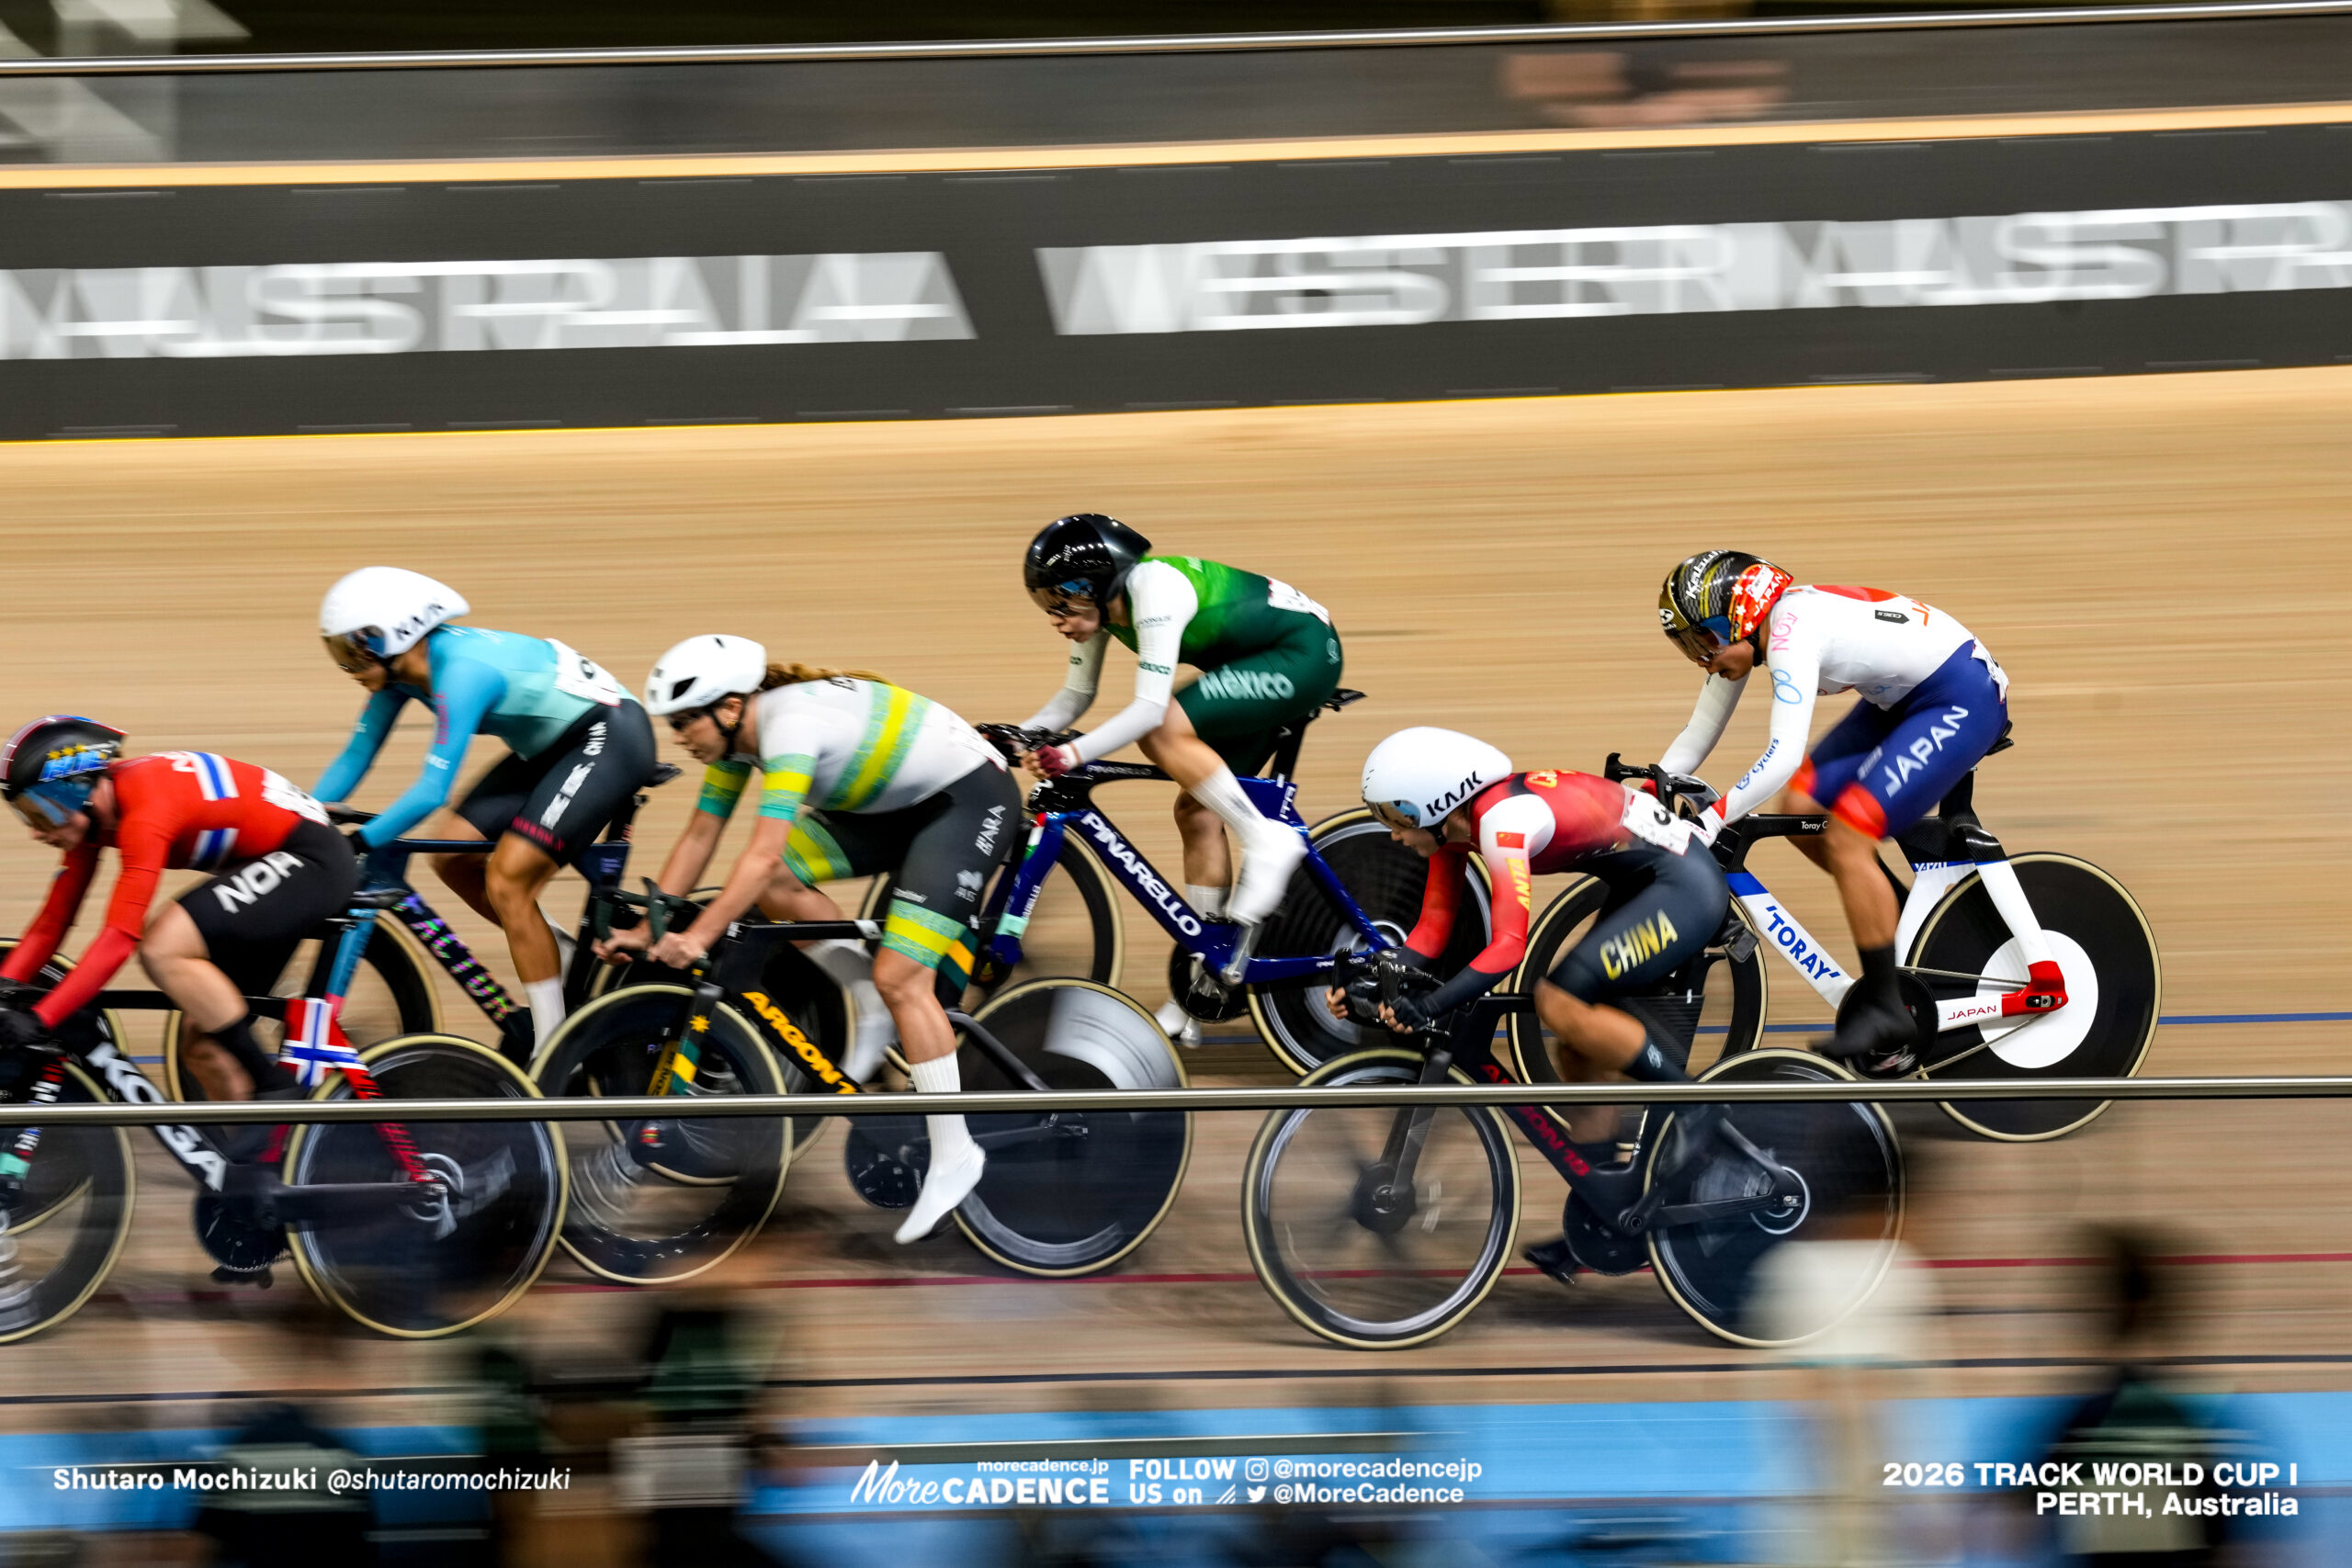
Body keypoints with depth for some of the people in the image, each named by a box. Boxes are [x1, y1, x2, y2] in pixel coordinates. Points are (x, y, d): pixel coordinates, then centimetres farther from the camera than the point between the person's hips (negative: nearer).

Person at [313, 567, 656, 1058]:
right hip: (555, 745, 10)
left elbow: (432, 792, -33)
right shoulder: (400, 667, -3)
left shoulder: (463, 671, -30)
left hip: (610, 737, -10)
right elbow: (355, 757, 4)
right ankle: (563, 960, 17)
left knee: (505, 881, -16)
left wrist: (355, 846, -32)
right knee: (453, 856, 3)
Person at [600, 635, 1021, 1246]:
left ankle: (953, 1154, -13)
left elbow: (764, 853, -36)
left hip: (970, 798, -9)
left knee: (900, 979, -19)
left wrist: (698, 936, -38)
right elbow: (698, 838, 4)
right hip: (897, 806, 9)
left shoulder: (791, 725, -29)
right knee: (773, 886, -9)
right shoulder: (734, 734, -3)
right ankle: (879, 1015, 5)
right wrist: (647, 931, 0)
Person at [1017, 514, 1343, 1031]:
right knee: (1196, 809, 4)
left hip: (1305, 655, -10)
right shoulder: (1099, 604, -1)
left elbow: (1150, 708, -34)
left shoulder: (1155, 590, -28)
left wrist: (1072, 753, -38)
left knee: (1161, 731, -25)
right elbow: (1075, 697, 9)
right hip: (1264, 669, 10)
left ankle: (1266, 840, -16)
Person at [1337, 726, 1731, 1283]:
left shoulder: (1503, 818, -27)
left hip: (1684, 886, -10)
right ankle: (1607, 1211, 16)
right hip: (1643, 887, 10)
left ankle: (1693, 1104, -11)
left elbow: (1509, 946, -34)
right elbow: (1432, 930, 4)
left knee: (1560, 1002, -24)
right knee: (1584, 1053, 8)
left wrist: (1432, 1005, -40)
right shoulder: (1454, 822, 1)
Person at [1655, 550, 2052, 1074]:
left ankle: (1886, 1010, -8)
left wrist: (1713, 818, -32)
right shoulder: (1744, 634, 2)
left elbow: (1783, 757, -35)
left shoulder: (1792, 633, -27)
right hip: (1904, 698, 10)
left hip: (1964, 700, -10)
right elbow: (1698, 735, 10)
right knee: (1801, 809, 1)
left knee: (1845, 839, -17)